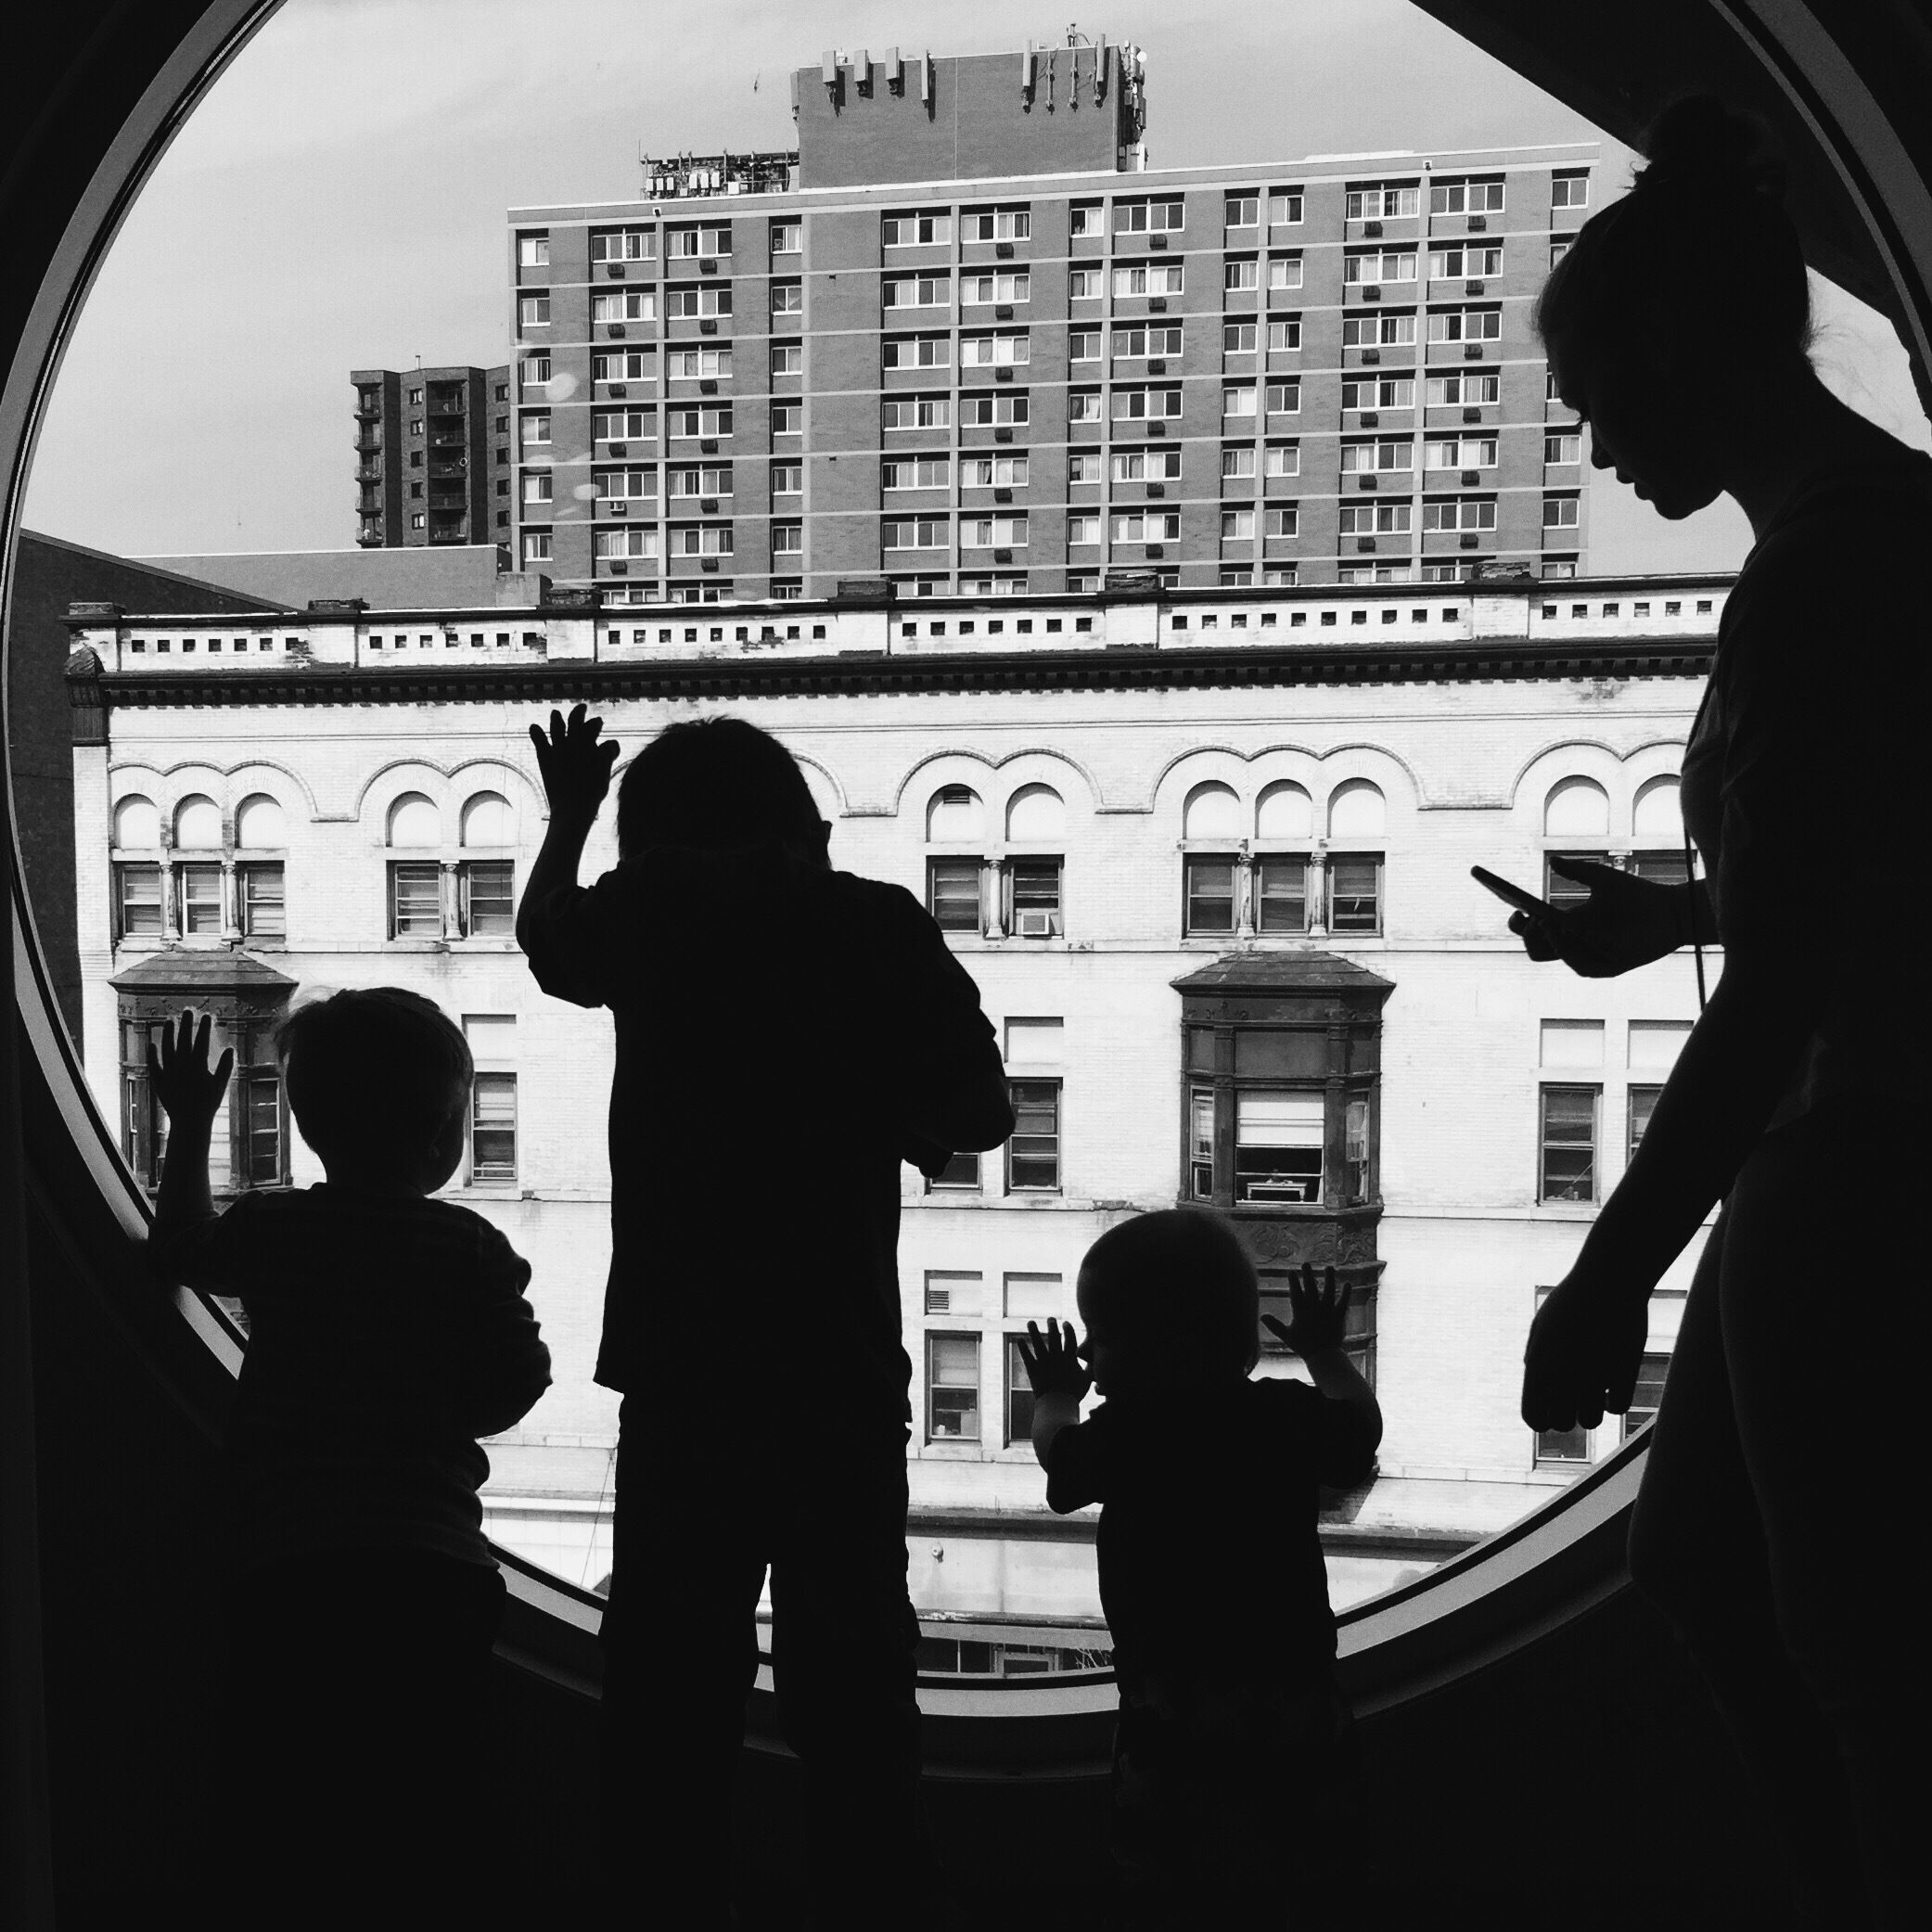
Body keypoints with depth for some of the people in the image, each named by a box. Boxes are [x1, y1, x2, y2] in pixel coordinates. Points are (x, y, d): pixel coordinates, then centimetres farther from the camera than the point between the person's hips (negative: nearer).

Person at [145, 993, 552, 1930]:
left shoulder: (270, 1230, 6)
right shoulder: (470, 1247, 0)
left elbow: (179, 1247, 27)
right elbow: (514, 1386, 0)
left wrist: (188, 1127, 40)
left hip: (287, 1574, 1)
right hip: (433, 1569, -1)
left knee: (287, 1824, 7)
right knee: (427, 1829, 6)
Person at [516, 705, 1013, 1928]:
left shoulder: (656, 907, 2)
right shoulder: (881, 922, 2)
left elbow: (545, 936, 24)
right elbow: (984, 1114, 1)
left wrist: (569, 818, 41)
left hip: (683, 1361, 0)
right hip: (846, 1360, 0)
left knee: (672, 1669, 8)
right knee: (852, 1669, 9)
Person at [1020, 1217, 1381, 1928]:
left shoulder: (1125, 1435, -12)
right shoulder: (1292, 1414, -2)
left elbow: (1058, 1452, 11)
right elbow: (1361, 1428, 20)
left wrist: (1056, 1394, 32)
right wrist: (1325, 1354, 37)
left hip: (1176, 1729, -4)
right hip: (1299, 1708, 4)